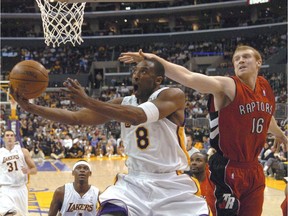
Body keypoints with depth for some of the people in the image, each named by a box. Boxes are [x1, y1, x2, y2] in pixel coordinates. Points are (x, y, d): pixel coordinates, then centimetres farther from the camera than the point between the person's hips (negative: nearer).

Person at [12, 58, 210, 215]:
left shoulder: (173, 96, -8)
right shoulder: (123, 104, 8)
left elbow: (139, 116, -27)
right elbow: (75, 118, 3)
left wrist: (88, 101, -32)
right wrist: (30, 107, -8)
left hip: (173, 184, -3)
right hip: (135, 182, 3)